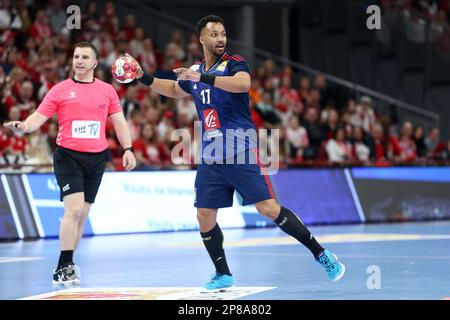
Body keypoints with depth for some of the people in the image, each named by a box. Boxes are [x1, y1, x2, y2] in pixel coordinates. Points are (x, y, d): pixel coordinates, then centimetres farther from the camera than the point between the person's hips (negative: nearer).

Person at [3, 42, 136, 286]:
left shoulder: (107, 90, 9)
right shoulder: (60, 90, 1)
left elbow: (119, 122, 12)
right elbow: (38, 118, -4)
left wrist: (128, 149, 2)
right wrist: (22, 126, -23)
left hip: (96, 158, 3)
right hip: (68, 156, -3)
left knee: (82, 214, 7)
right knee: (74, 209, -17)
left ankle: (67, 266, 18)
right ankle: (63, 268, -11)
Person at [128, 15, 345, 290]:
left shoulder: (234, 63, -6)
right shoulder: (195, 72, 13)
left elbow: (244, 83, -30)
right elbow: (175, 90, 35)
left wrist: (203, 78, -34)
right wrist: (144, 78, 26)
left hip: (242, 154, -6)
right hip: (211, 158, 6)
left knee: (269, 208, -12)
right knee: (205, 215, 2)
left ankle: (321, 254, -3)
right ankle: (223, 274, 18)